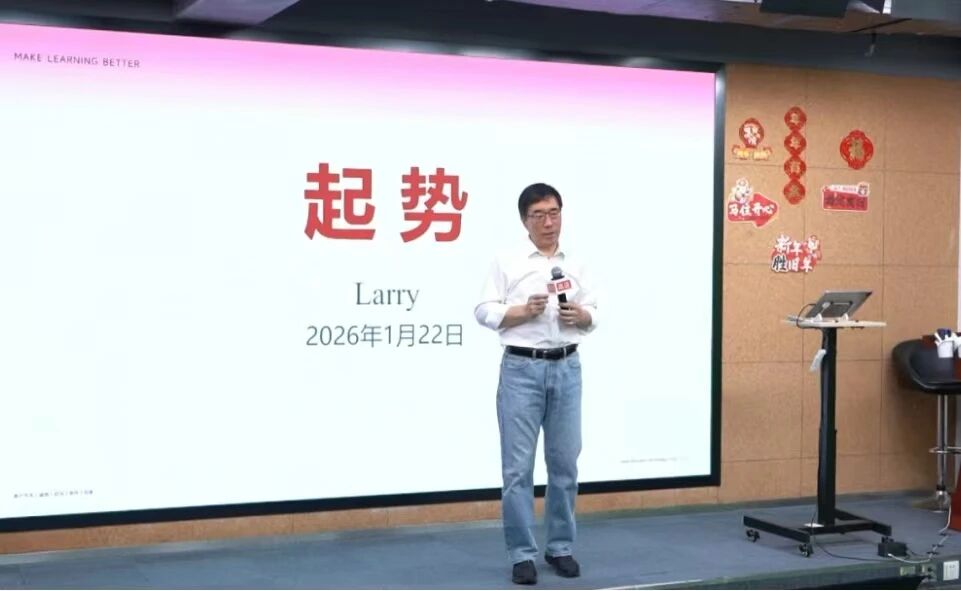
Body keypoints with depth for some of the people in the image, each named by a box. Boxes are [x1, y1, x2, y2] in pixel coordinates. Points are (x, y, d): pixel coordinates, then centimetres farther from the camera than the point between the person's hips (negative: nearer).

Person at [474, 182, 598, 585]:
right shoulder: (507, 263, 0)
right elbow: (484, 311, -4)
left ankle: (561, 547, 20)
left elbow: (593, 315, 12)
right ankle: (522, 554, 6)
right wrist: (524, 311, -16)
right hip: (522, 369, -4)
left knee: (564, 462, 8)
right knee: (518, 465, -2)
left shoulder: (576, 265, 12)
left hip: (566, 368, 4)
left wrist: (579, 315, -9)